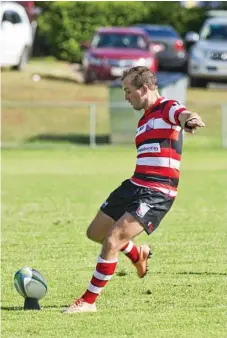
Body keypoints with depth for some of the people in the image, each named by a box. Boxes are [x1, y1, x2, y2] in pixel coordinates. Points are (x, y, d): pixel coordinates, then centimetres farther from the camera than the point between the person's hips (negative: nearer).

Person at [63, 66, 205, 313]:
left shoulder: (167, 108, -10)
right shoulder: (144, 121, 19)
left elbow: (183, 114, -35)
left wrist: (190, 119, -59)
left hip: (156, 194, -10)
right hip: (135, 186, 10)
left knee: (111, 242, -17)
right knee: (95, 233, 19)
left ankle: (89, 301, -6)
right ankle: (138, 255, 44)